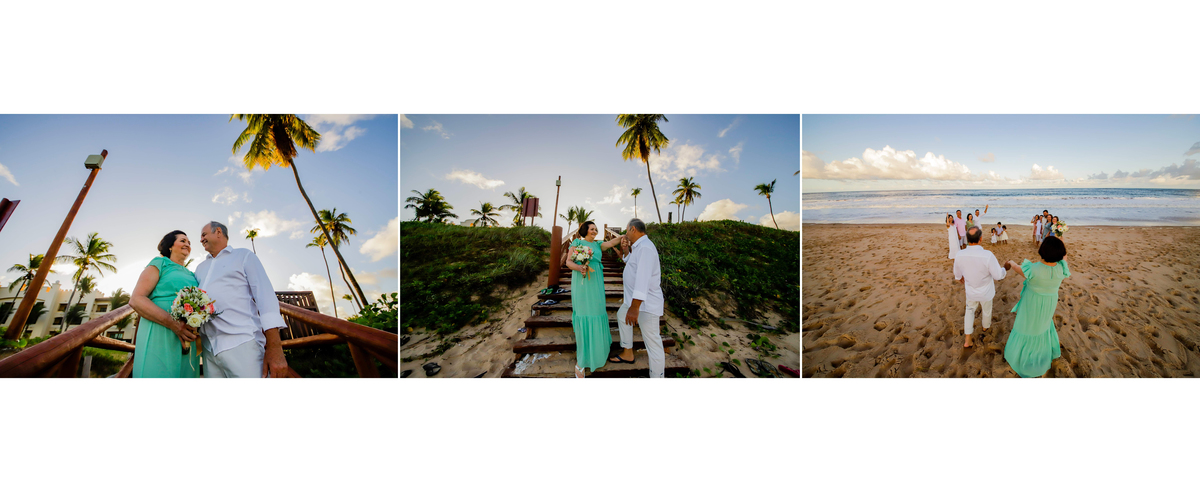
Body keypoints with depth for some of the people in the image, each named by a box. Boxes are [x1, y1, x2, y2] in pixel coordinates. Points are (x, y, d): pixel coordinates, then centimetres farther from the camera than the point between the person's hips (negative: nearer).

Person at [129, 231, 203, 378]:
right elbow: (136, 300, -4)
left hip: (188, 342, 5)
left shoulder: (191, 275, 24)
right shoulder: (160, 264, 8)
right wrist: (173, 323, -17)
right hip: (159, 338, -5)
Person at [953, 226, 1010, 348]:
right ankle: (986, 326, 59)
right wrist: (1005, 268, -1)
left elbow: (957, 275, -4)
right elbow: (998, 276, -22)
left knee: (970, 310, 25)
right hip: (986, 292, -2)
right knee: (987, 310, 28)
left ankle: (968, 340, 26)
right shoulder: (987, 255, -35)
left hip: (971, 291, 2)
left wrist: (960, 279, 19)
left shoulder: (960, 255, -24)